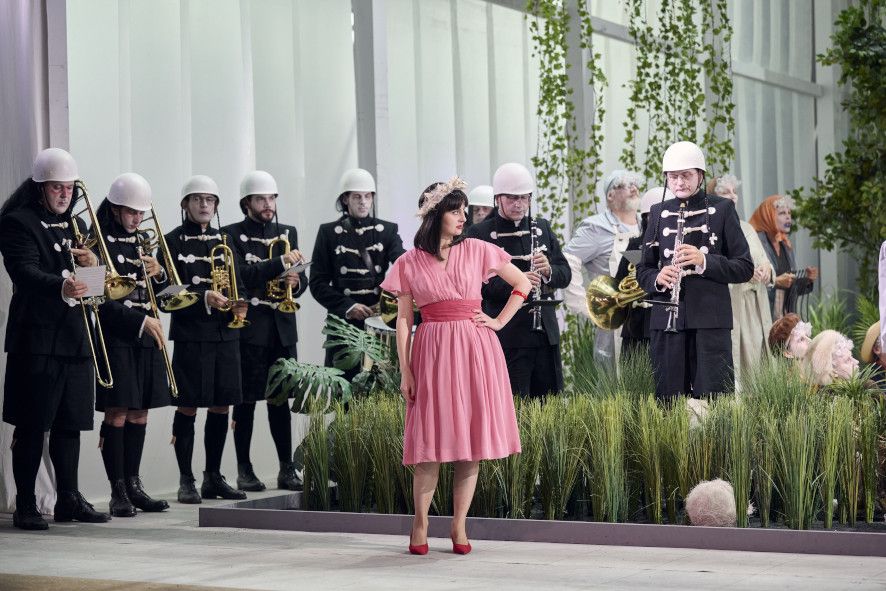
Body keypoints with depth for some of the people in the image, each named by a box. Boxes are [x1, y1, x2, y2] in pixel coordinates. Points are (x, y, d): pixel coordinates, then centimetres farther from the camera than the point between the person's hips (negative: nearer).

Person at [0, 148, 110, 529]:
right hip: (37, 338, -7)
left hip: (76, 339, 7)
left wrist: (92, 264, -5)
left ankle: (69, 499, 19)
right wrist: (61, 286, -38)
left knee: (70, 423, 10)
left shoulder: (75, 224, 18)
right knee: (32, 425, -4)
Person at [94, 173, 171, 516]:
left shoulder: (141, 241, 15)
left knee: (139, 414, 9)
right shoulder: (99, 243, -8)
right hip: (116, 337, -7)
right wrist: (141, 321, -19)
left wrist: (159, 274, -2)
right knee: (117, 414, -6)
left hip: (146, 337, 7)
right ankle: (118, 492, -1)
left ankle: (133, 485, 16)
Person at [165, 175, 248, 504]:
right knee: (188, 406, -3)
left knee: (221, 406, 7)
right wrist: (206, 297, -21)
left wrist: (239, 304, -6)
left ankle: (213, 477, 16)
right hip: (190, 333, -5)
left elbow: (238, 283, 15)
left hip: (225, 332, 5)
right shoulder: (174, 241, 0)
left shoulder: (224, 240, 16)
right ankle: (186, 482, 2)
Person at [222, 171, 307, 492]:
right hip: (248, 329, -4)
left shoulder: (288, 233, 15)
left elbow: (301, 278, 16)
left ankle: (287, 469, 9)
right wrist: (281, 263, -20)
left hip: (282, 329, 4)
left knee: (281, 399, 5)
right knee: (246, 401, 1)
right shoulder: (232, 235, 0)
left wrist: (296, 282, -7)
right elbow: (241, 276, -14)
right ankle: (244, 471, 6)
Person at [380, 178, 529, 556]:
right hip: (432, 352, -1)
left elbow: (522, 283, 14)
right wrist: (405, 371, -3)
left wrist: (499, 322, 4)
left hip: (476, 350, 2)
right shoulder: (409, 264, 4)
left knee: (472, 441, 1)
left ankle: (459, 525, 9)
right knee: (432, 442, -3)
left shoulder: (477, 251, 7)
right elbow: (403, 320, 3)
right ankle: (420, 525, 9)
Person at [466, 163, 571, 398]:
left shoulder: (542, 228, 13)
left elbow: (565, 274, 12)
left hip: (546, 332, 5)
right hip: (508, 336, -5)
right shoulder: (480, 234, -2)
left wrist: (548, 271, -10)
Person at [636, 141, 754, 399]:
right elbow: (643, 270, 16)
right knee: (668, 399, 2)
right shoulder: (659, 212, 13)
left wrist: (705, 261, -16)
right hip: (666, 320, 3)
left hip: (710, 321, -3)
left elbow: (745, 268, 1)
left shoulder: (722, 209, 4)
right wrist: (657, 279, -7)